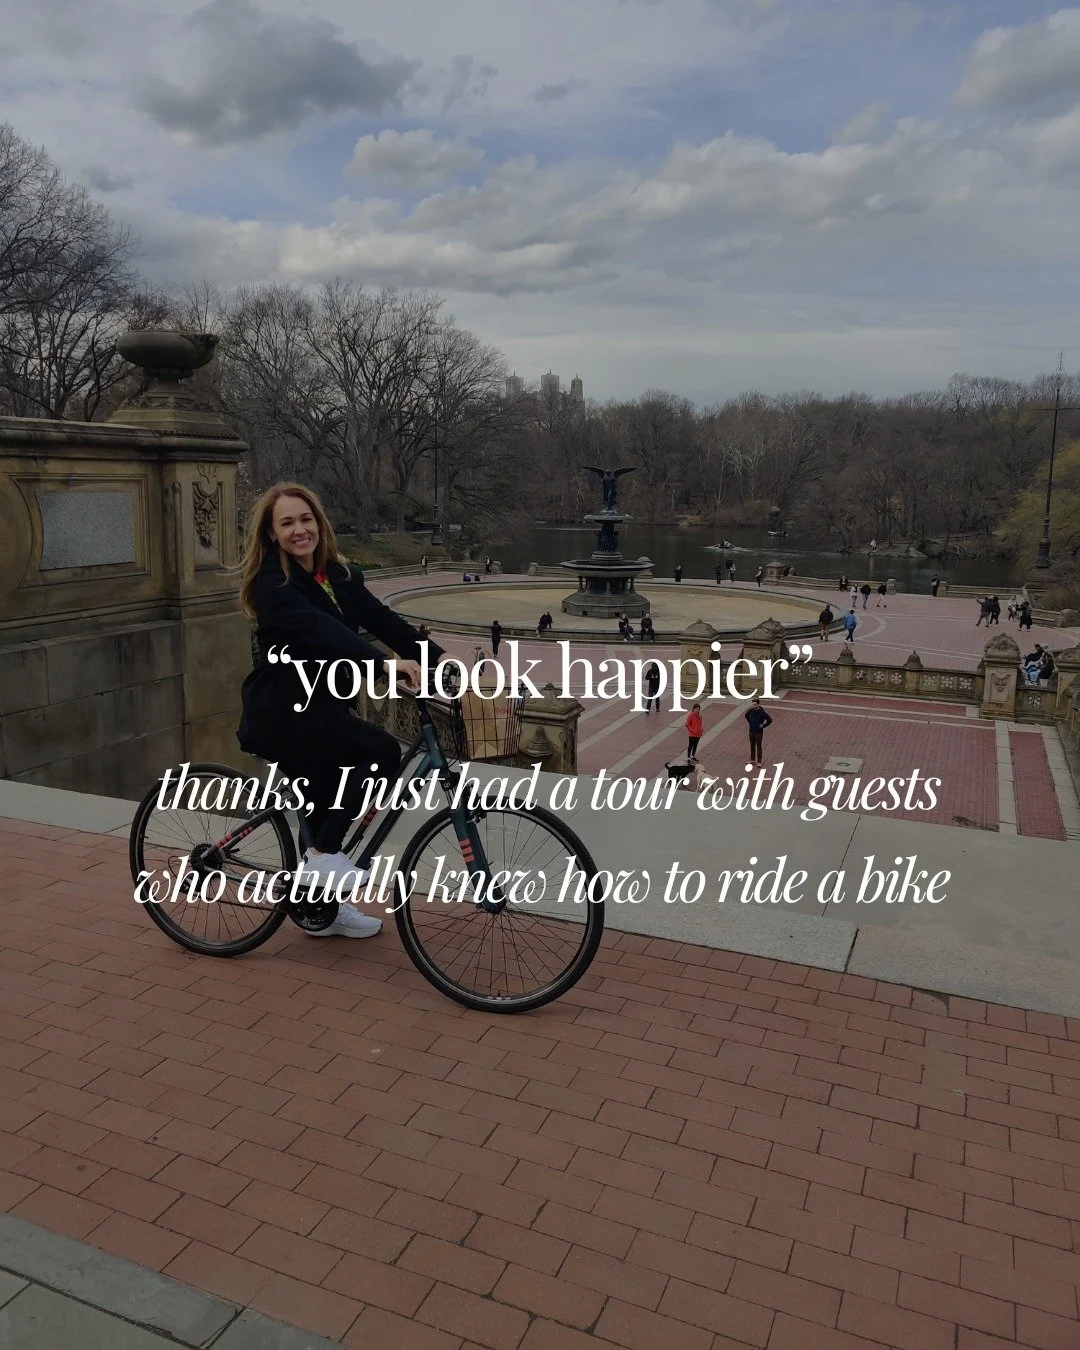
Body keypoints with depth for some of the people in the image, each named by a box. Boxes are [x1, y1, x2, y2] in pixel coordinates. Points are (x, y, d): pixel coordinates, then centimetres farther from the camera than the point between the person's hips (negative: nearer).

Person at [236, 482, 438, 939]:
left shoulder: (339, 576, 6)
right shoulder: (270, 584, -17)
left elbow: (382, 620, -3)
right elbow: (320, 631, -33)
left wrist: (440, 657, -16)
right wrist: (384, 662, -47)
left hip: (321, 705, 8)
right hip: (282, 711, -8)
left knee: (328, 806, 17)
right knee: (382, 751, -24)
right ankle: (323, 855, -10)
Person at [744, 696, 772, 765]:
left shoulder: (762, 712, -20)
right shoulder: (751, 711, -4)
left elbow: (770, 720, -19)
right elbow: (746, 715, 18)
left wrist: (763, 726, -14)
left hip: (758, 732, -5)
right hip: (751, 731, 5)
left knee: (758, 747, 3)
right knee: (752, 746, 16)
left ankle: (759, 761, 12)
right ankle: (752, 760, 29)